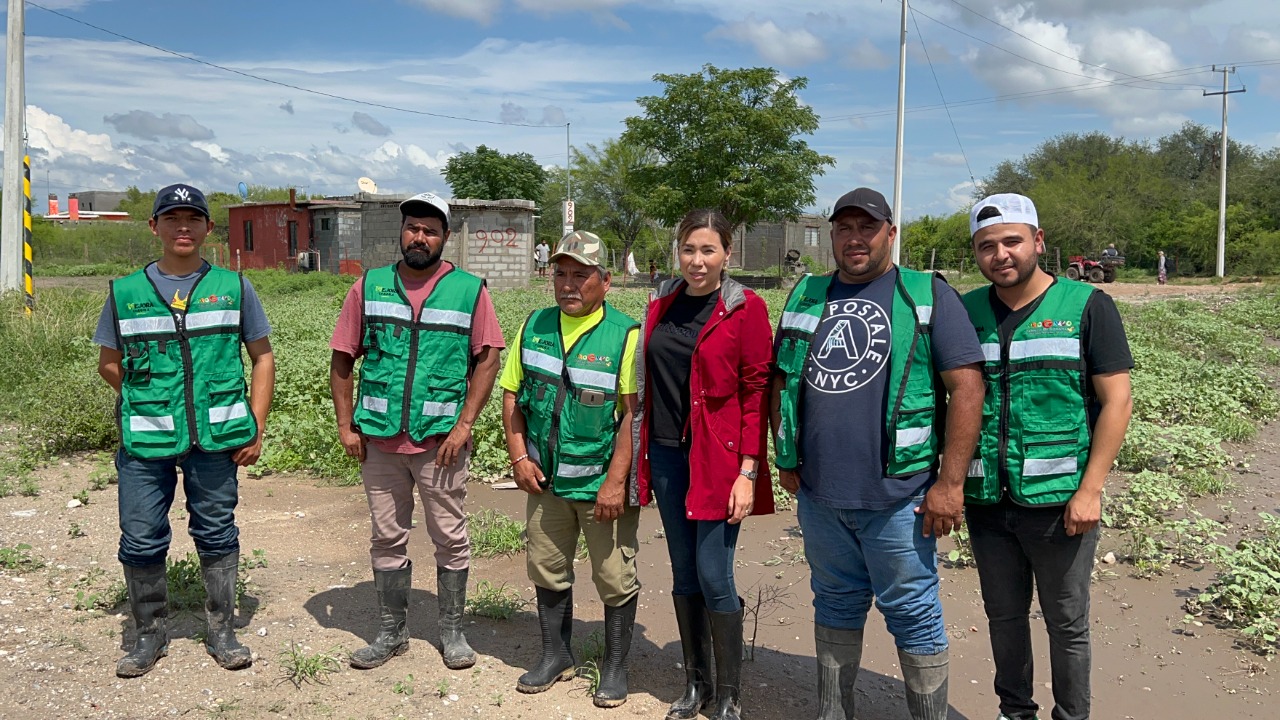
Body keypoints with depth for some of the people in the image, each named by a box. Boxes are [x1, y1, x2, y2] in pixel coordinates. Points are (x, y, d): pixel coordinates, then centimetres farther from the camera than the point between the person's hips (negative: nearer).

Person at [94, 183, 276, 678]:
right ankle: (150, 634, 24)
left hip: (216, 437, 0)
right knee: (141, 539, 5)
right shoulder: (125, 293, 6)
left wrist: (256, 428, 1)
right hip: (145, 439, 1)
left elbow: (262, 358, 7)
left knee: (216, 532, 9)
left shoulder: (233, 288, 4)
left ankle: (221, 631, 24)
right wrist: (150, 401, 3)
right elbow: (109, 363, 14)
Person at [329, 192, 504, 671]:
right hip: (379, 438, 2)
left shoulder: (469, 290, -1)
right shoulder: (370, 287, 5)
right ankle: (392, 632, 27)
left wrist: (464, 425, -11)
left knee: (450, 538, 7)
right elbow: (341, 360, 6)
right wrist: (346, 425, -1)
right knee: (387, 538, 13)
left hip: (440, 439, -2)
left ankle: (452, 631, 23)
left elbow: (488, 360, -4)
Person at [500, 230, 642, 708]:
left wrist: (616, 481, -20)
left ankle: (615, 667, 26)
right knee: (547, 571, 17)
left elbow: (632, 413, -16)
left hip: (603, 481, -5)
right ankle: (556, 656, 36)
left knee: (614, 578, 7)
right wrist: (519, 458, -1)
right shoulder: (535, 326, 4)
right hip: (546, 477, 5)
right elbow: (511, 394, 8)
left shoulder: (625, 335, -13)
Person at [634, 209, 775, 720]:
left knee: (714, 577, -3)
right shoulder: (662, 306, 9)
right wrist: (643, 452, 8)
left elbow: (756, 392, -9)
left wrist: (748, 471, -14)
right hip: (666, 454, 5)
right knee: (683, 573, 13)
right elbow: (648, 383, 13)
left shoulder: (745, 309, -6)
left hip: (717, 458, -5)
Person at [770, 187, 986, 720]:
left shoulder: (929, 296, -3)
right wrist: (785, 458, 11)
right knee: (836, 605, 19)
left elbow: (966, 385, -9)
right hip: (818, 493, 5)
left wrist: (950, 481, -14)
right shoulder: (806, 297, 10)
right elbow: (781, 382, 17)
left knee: (913, 615, 6)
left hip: (896, 495, -4)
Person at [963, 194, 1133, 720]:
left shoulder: (1086, 306, -4)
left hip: (1059, 501, -3)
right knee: (1003, 615, 17)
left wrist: (1090, 490, -13)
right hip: (987, 499, 3)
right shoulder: (966, 312, 5)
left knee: (1067, 623, 9)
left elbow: (1116, 402, -7)